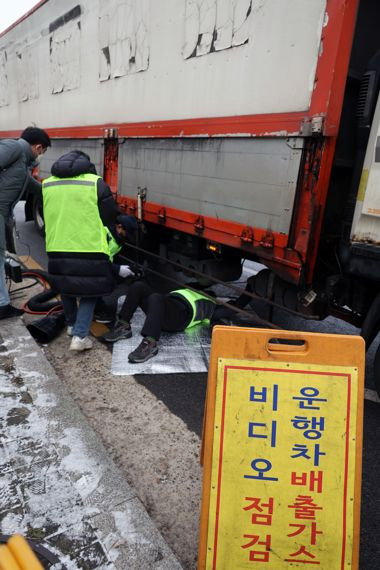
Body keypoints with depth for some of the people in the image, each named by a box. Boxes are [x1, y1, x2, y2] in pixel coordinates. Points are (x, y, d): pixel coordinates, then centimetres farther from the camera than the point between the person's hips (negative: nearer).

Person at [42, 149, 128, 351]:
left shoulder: (47, 185, 11)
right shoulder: (96, 183, -4)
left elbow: (47, 218, 18)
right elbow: (112, 217, 1)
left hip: (57, 250, 5)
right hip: (89, 251, -4)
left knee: (66, 288, 26)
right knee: (89, 293, 12)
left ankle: (71, 325, 41)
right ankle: (79, 335, 3)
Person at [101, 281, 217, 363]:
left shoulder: (209, 301, 25)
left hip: (182, 311, -7)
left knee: (156, 298, -37)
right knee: (138, 286, -13)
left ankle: (150, 344, -46)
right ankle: (124, 327, -15)